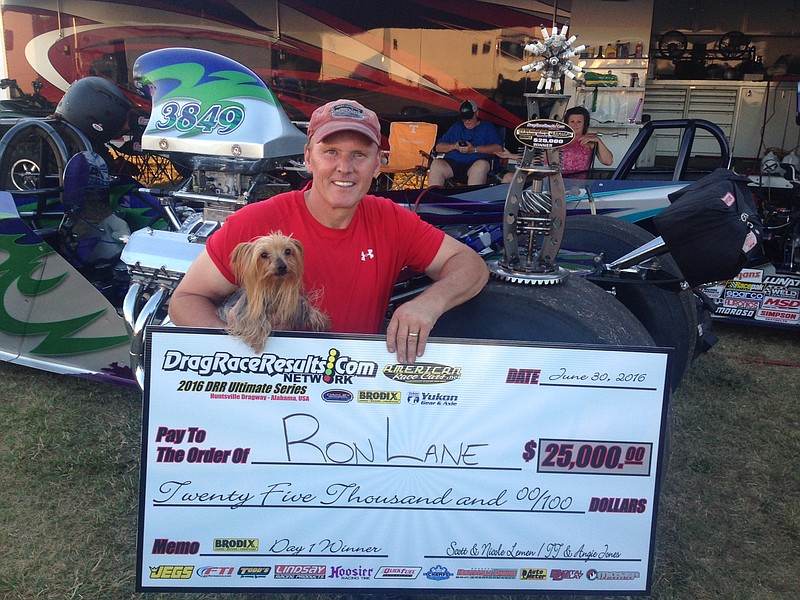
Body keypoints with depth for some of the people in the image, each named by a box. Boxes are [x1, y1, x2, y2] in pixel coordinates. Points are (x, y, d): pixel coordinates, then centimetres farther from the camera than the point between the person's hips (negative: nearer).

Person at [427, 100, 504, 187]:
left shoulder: (487, 127, 18)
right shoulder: (456, 127, 29)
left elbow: (498, 148, 0)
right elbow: (438, 147, 21)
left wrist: (474, 149, -9)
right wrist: (454, 146, 0)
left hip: (475, 162, -3)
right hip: (453, 162, 3)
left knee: (481, 165, -38)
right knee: (436, 164, -27)